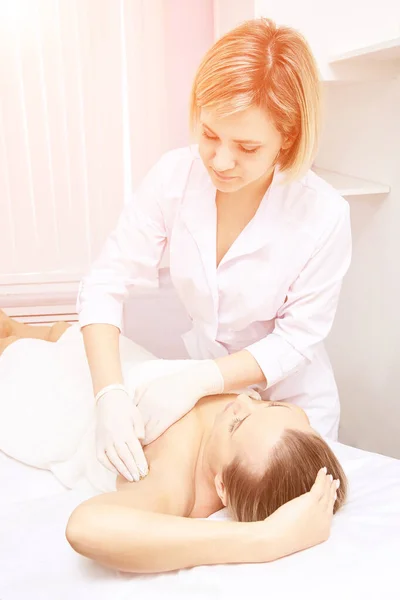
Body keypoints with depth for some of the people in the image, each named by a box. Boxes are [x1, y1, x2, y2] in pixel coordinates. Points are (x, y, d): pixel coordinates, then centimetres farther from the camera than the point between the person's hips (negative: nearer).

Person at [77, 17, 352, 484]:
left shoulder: (323, 216, -27)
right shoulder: (174, 176, -21)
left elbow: (296, 340, -20)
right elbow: (104, 286, -20)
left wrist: (199, 380, -31)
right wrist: (109, 394, -32)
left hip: (292, 401, -1)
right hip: (205, 392, 2)